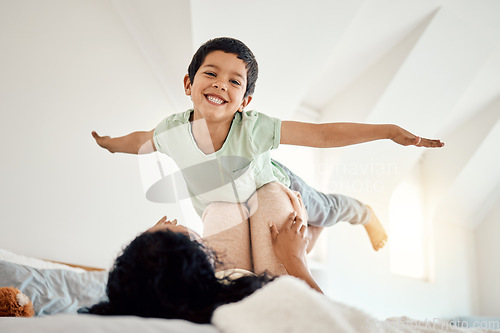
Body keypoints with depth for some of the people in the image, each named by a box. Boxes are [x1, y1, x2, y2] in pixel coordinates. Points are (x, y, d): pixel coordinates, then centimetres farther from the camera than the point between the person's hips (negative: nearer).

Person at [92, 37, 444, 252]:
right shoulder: (171, 131, -30)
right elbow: (143, 140, -5)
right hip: (225, 216, 2)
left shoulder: (254, 128, -41)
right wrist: (111, 143, 13)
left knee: (323, 209, 25)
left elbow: (323, 134, -40)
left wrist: (389, 130, -44)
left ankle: (365, 213, 58)